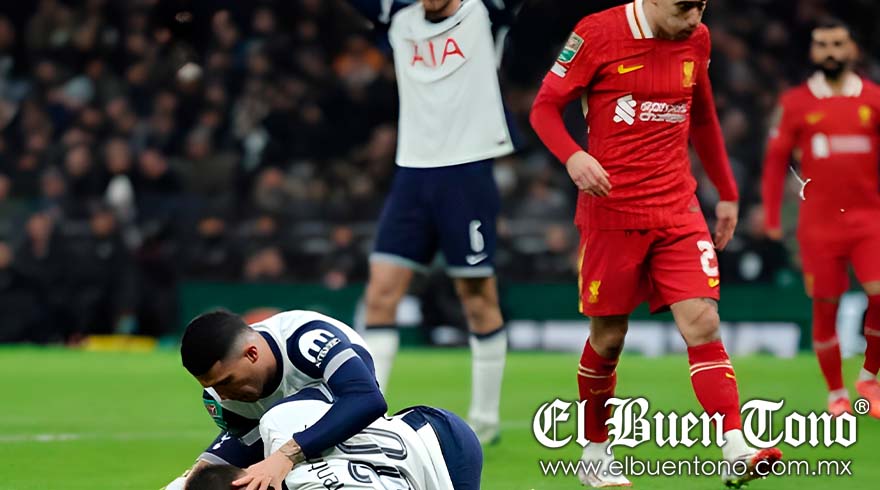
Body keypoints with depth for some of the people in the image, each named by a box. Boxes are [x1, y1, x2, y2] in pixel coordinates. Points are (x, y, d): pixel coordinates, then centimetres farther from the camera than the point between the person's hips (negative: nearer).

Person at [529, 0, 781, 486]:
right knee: (608, 338, 5)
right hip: (611, 213, -3)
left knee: (702, 322, -12)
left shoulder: (695, 40, 7)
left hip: (678, 213, 3)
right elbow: (544, 107, -3)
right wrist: (572, 156, -22)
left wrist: (726, 192, 23)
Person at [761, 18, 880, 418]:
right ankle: (836, 393, 15)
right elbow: (776, 160, 8)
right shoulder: (795, 103, 3)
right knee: (825, 306, 2)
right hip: (818, 223, 0)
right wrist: (771, 216, 3)